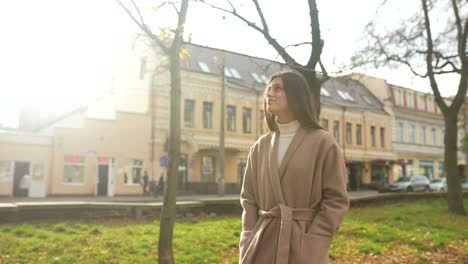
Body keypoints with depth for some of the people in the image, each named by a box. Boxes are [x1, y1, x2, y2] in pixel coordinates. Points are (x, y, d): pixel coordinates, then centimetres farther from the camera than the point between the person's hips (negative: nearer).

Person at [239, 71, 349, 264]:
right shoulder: (260, 146, 7)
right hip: (263, 245, 4)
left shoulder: (323, 143, -6)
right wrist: (250, 243, -1)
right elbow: (248, 198, 9)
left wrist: (310, 248, -12)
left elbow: (337, 200, -7)